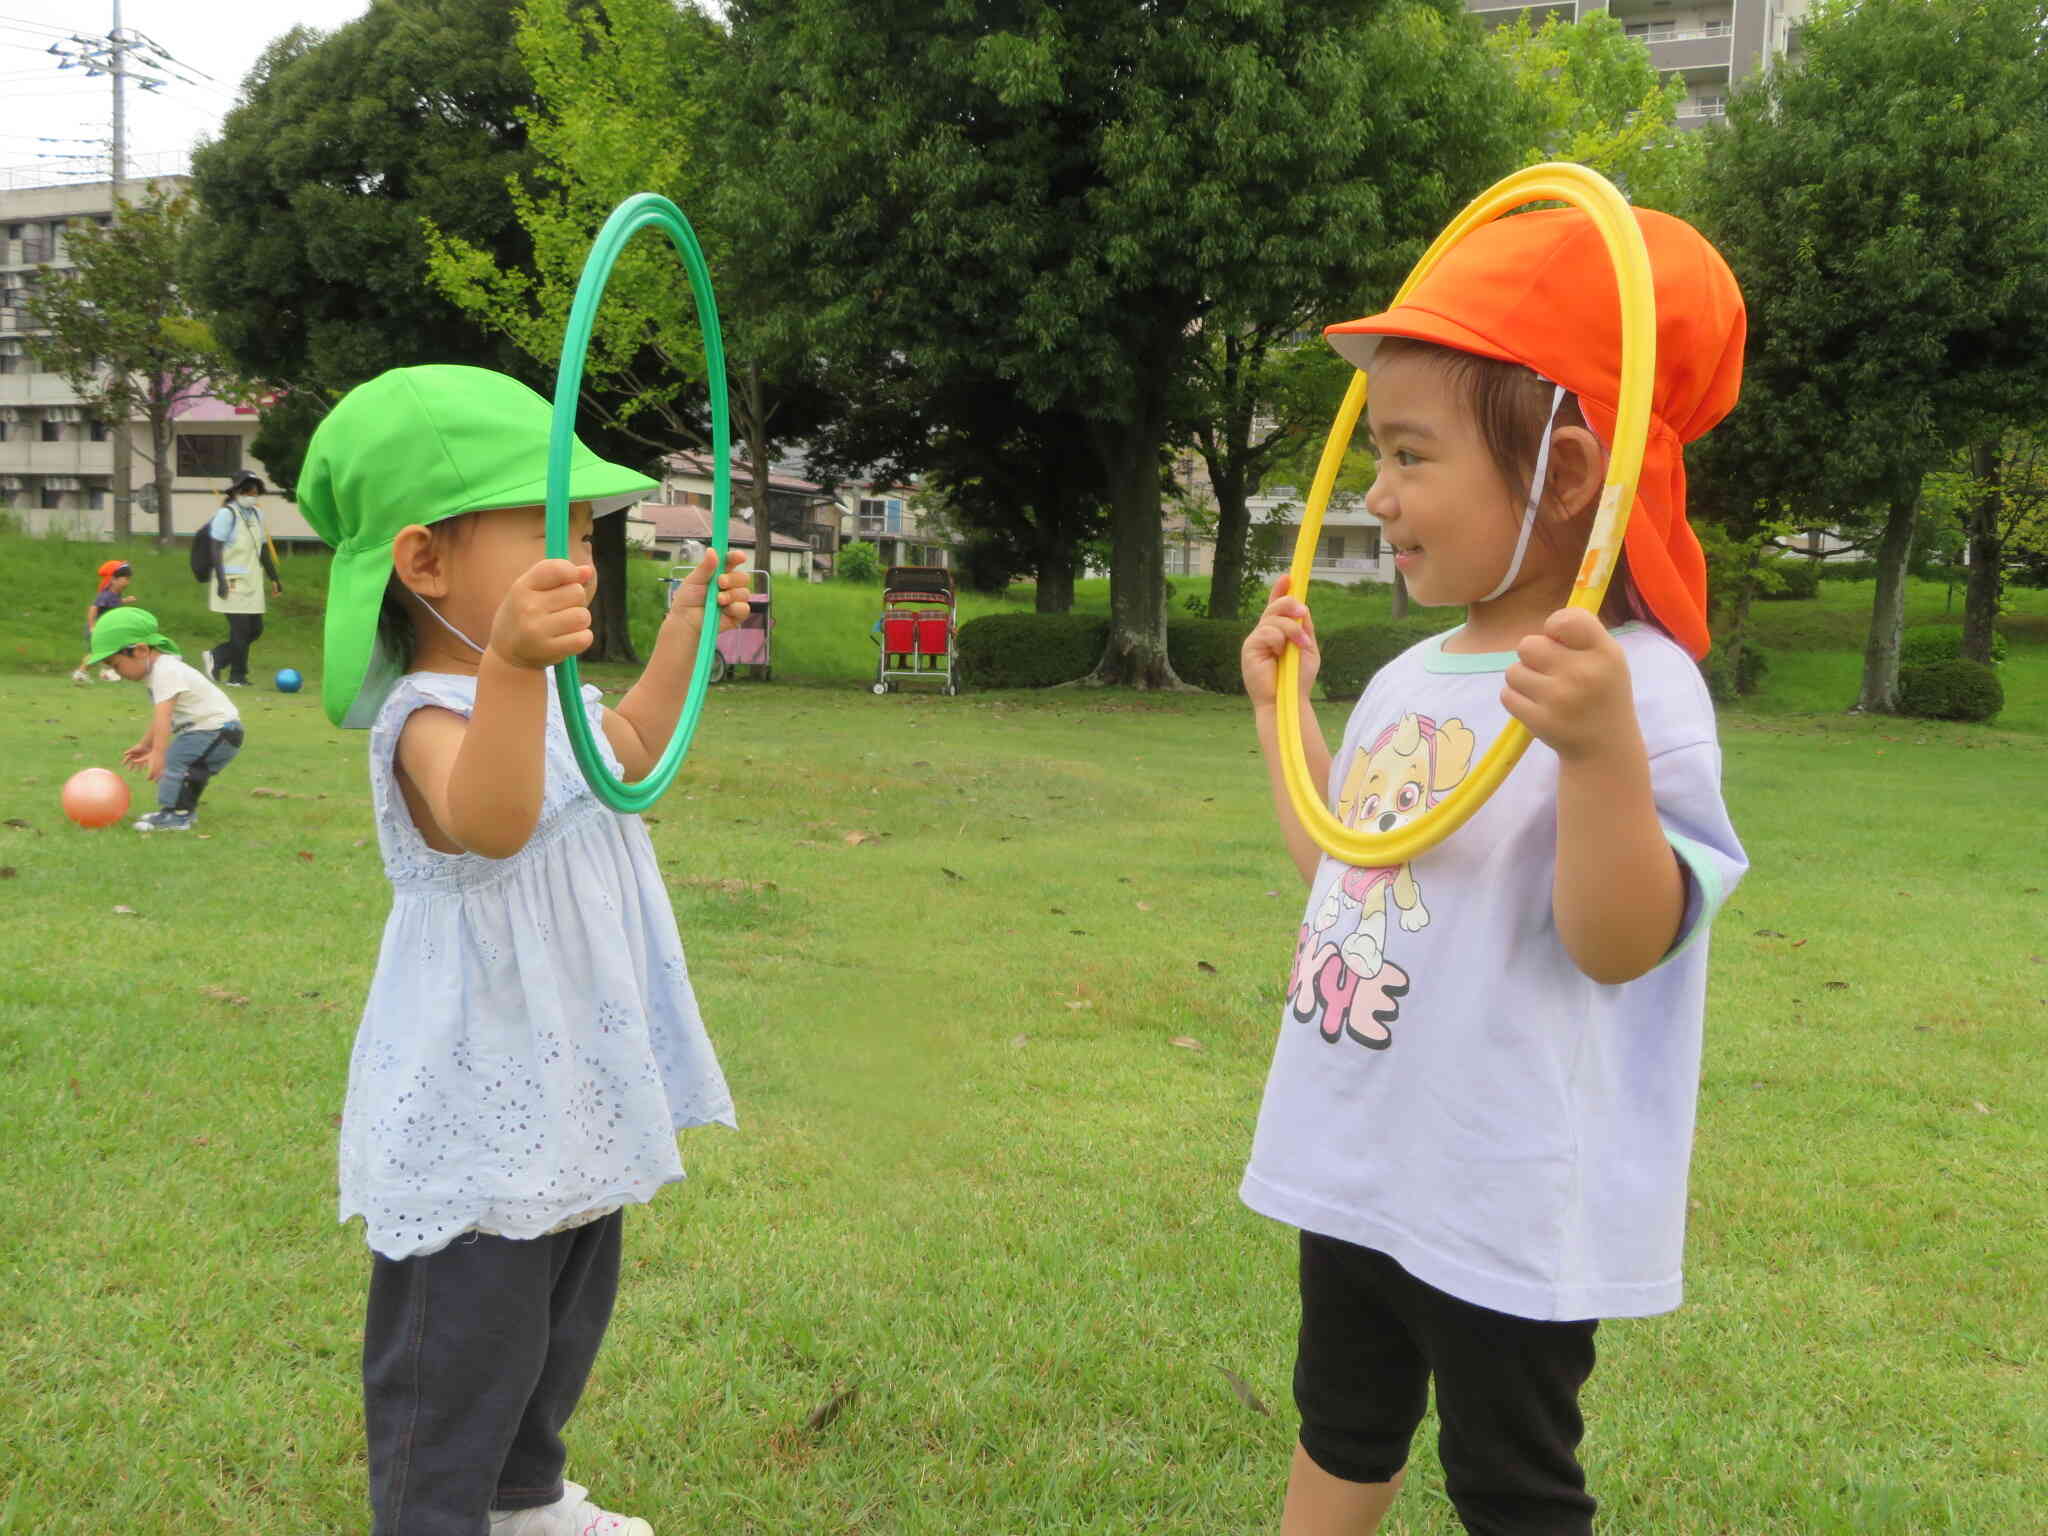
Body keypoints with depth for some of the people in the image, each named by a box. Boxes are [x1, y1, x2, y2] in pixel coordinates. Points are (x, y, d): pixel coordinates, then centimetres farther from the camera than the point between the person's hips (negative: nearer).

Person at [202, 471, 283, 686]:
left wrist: (274, 578, 20)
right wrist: (221, 580, -19)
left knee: (255, 629, 8)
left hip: (252, 583, 8)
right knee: (241, 629, -6)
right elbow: (216, 548, -12)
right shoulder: (226, 514, -7)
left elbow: (263, 548, 23)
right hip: (233, 582, -8)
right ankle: (237, 676, 6)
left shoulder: (256, 514, 16)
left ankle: (216, 658, 22)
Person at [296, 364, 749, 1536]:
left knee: (561, 1331, 27)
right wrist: (509, 665, -64)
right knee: (458, 1375, 4)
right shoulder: (428, 720, -26)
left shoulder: (544, 691, 7)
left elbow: (628, 752, 28)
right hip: (480, 1129, -10)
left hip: (571, 1107, 10)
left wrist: (686, 631, 25)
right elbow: (489, 820, -49)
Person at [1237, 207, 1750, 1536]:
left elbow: (1621, 944, -27)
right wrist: (1284, 703, 16)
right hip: (1357, 1171, 8)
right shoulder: (1412, 677, 5)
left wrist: (1603, 749, -41)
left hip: (1504, 1211, -7)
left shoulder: (1636, 687, -20)